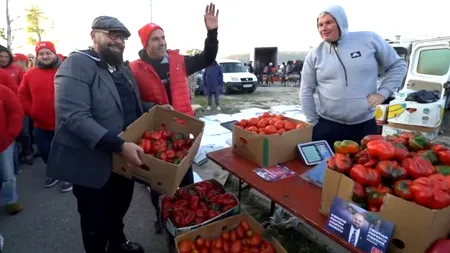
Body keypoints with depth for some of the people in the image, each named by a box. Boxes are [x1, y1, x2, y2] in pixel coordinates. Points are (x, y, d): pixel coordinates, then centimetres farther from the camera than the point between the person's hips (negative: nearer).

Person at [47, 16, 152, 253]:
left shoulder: (123, 69, 11)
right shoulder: (77, 65, -16)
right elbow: (74, 117, -28)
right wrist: (119, 145, -36)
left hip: (124, 160, 8)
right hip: (92, 165, -8)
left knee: (119, 210, 28)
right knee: (96, 223, 14)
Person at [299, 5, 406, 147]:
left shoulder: (369, 39, -1)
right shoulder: (315, 55, -1)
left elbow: (398, 65, 10)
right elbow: (306, 91, 4)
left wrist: (383, 92, -2)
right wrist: (313, 123, 3)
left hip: (364, 124, 1)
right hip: (327, 125, 0)